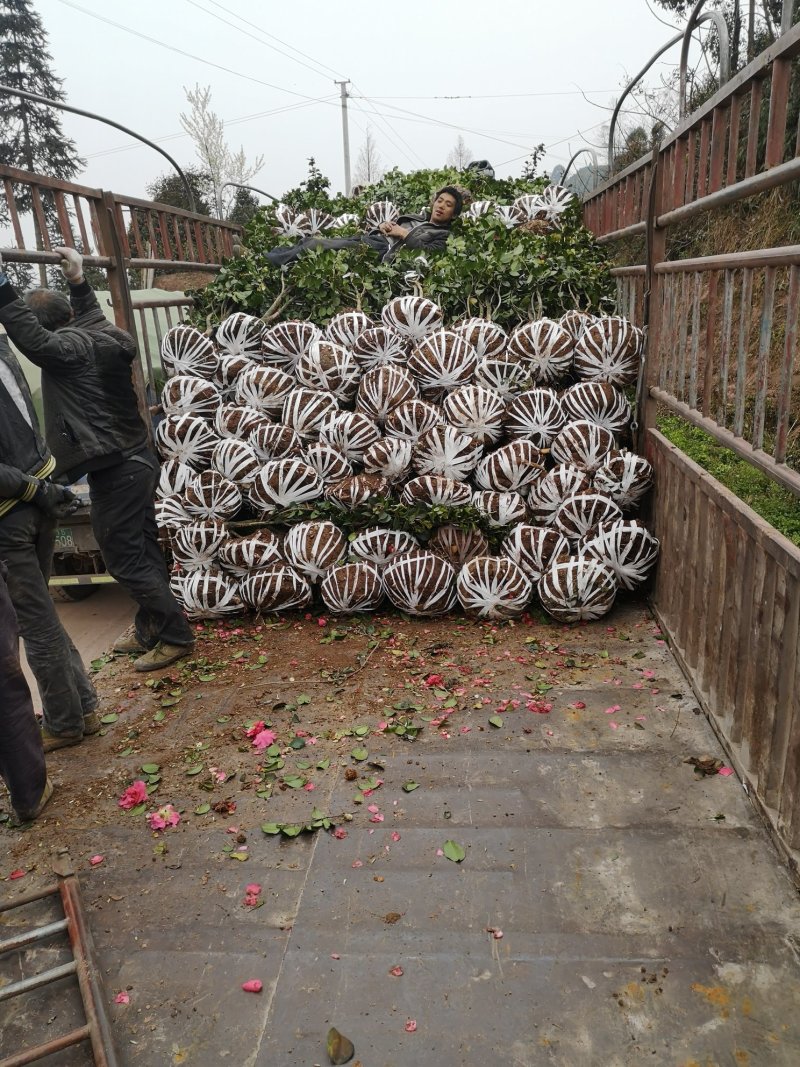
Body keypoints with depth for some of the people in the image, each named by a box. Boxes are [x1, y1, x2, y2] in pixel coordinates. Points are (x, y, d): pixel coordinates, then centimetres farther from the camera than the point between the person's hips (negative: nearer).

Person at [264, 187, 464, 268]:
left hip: (382, 254, -8)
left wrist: (404, 234, -7)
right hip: (367, 240, 8)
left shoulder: (443, 235, 9)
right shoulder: (415, 218, 31)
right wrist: (383, 225, 6)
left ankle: (278, 263, -16)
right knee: (312, 241, -11)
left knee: (316, 246, -23)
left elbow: (428, 252, -12)